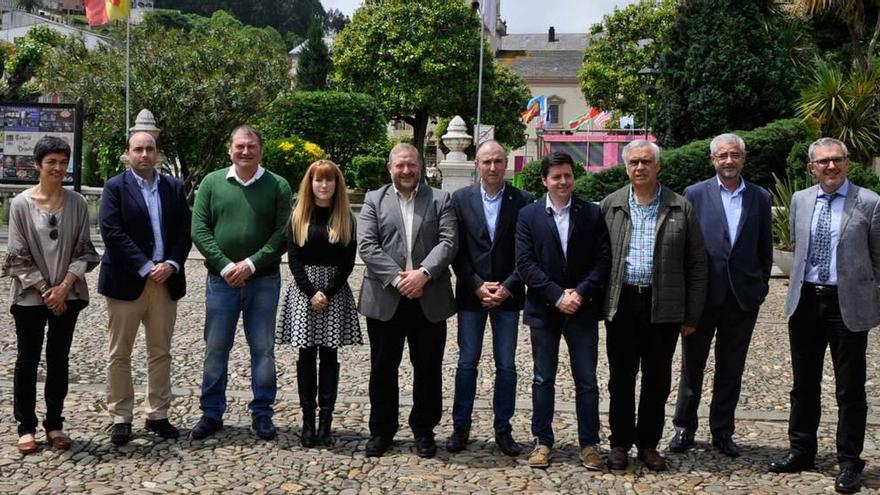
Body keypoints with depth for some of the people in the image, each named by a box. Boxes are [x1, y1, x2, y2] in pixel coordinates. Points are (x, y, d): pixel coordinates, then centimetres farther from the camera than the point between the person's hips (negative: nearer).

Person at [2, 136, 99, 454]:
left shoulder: (76, 203, 0)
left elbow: (83, 251, 1)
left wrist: (63, 288, -9)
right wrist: (45, 290, -10)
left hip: (67, 295, 2)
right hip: (30, 296, -2)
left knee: (58, 359, 9)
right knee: (27, 360, 6)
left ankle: (54, 424, 19)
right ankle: (26, 427, 16)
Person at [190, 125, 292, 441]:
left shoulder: (278, 186, 0)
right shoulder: (212, 183, 4)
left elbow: (283, 233, -6)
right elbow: (199, 230, -1)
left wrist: (251, 264, -15)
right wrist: (225, 266, -12)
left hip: (263, 281, -1)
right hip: (221, 280, 1)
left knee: (263, 350, 6)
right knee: (215, 349, 7)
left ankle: (262, 413, 19)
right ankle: (212, 414, 19)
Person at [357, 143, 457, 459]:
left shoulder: (440, 200, 8)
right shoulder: (374, 200, 7)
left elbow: (448, 242, -4)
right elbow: (366, 246, -4)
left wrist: (423, 273, -18)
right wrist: (397, 278, -15)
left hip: (429, 300, 0)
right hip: (385, 299, 0)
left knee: (428, 369, 8)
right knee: (383, 369, 9)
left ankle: (424, 430, 22)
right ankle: (381, 430, 23)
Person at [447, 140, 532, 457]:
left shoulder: (523, 201, -1)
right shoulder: (460, 199, 1)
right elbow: (456, 250, -1)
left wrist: (507, 287, -10)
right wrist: (477, 286, -10)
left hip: (507, 295, 0)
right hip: (471, 294, 0)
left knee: (506, 366, 6)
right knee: (467, 363, 6)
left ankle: (503, 429, 17)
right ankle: (460, 427, 17)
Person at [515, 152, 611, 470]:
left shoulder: (592, 213, 2)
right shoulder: (528, 215, 0)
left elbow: (603, 259, -1)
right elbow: (525, 263, -7)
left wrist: (580, 292, -13)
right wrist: (557, 295, -14)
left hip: (583, 309, 0)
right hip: (544, 309, 0)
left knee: (587, 381, 5)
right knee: (543, 380, 9)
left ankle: (589, 443, 15)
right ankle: (542, 441, 19)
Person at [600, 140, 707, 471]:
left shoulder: (681, 208, 2)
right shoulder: (611, 205, 5)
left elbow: (696, 264, 3)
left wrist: (692, 315, 0)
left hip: (664, 306, 0)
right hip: (621, 303, 0)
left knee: (657, 379, 9)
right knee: (621, 377, 8)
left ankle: (648, 443, 23)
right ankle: (620, 442, 21)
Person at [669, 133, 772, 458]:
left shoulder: (760, 198, 5)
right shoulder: (695, 194, -1)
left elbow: (765, 249, 9)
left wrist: (761, 286, 3)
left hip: (744, 296, 2)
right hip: (702, 294, -1)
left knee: (731, 369, 10)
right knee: (692, 365, 9)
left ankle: (722, 431, 23)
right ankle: (684, 427, 23)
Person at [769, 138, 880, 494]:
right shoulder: (800, 200, 6)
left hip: (849, 304, -4)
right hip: (805, 301, 4)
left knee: (850, 388, 6)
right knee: (804, 384, 14)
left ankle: (849, 463, 18)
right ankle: (801, 451, 28)